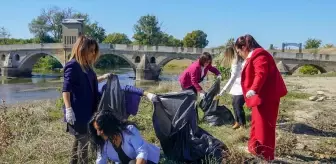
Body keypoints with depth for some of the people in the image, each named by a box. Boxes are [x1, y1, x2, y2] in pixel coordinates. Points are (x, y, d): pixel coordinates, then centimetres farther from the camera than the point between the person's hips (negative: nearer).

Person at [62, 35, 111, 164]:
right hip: (77, 112, -9)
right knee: (83, 139, -1)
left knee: (80, 139, 18)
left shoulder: (86, 66, 12)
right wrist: (69, 109, -27)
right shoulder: (73, 66, -15)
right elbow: (66, 89, -20)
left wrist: (103, 77, 19)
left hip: (87, 110, 9)